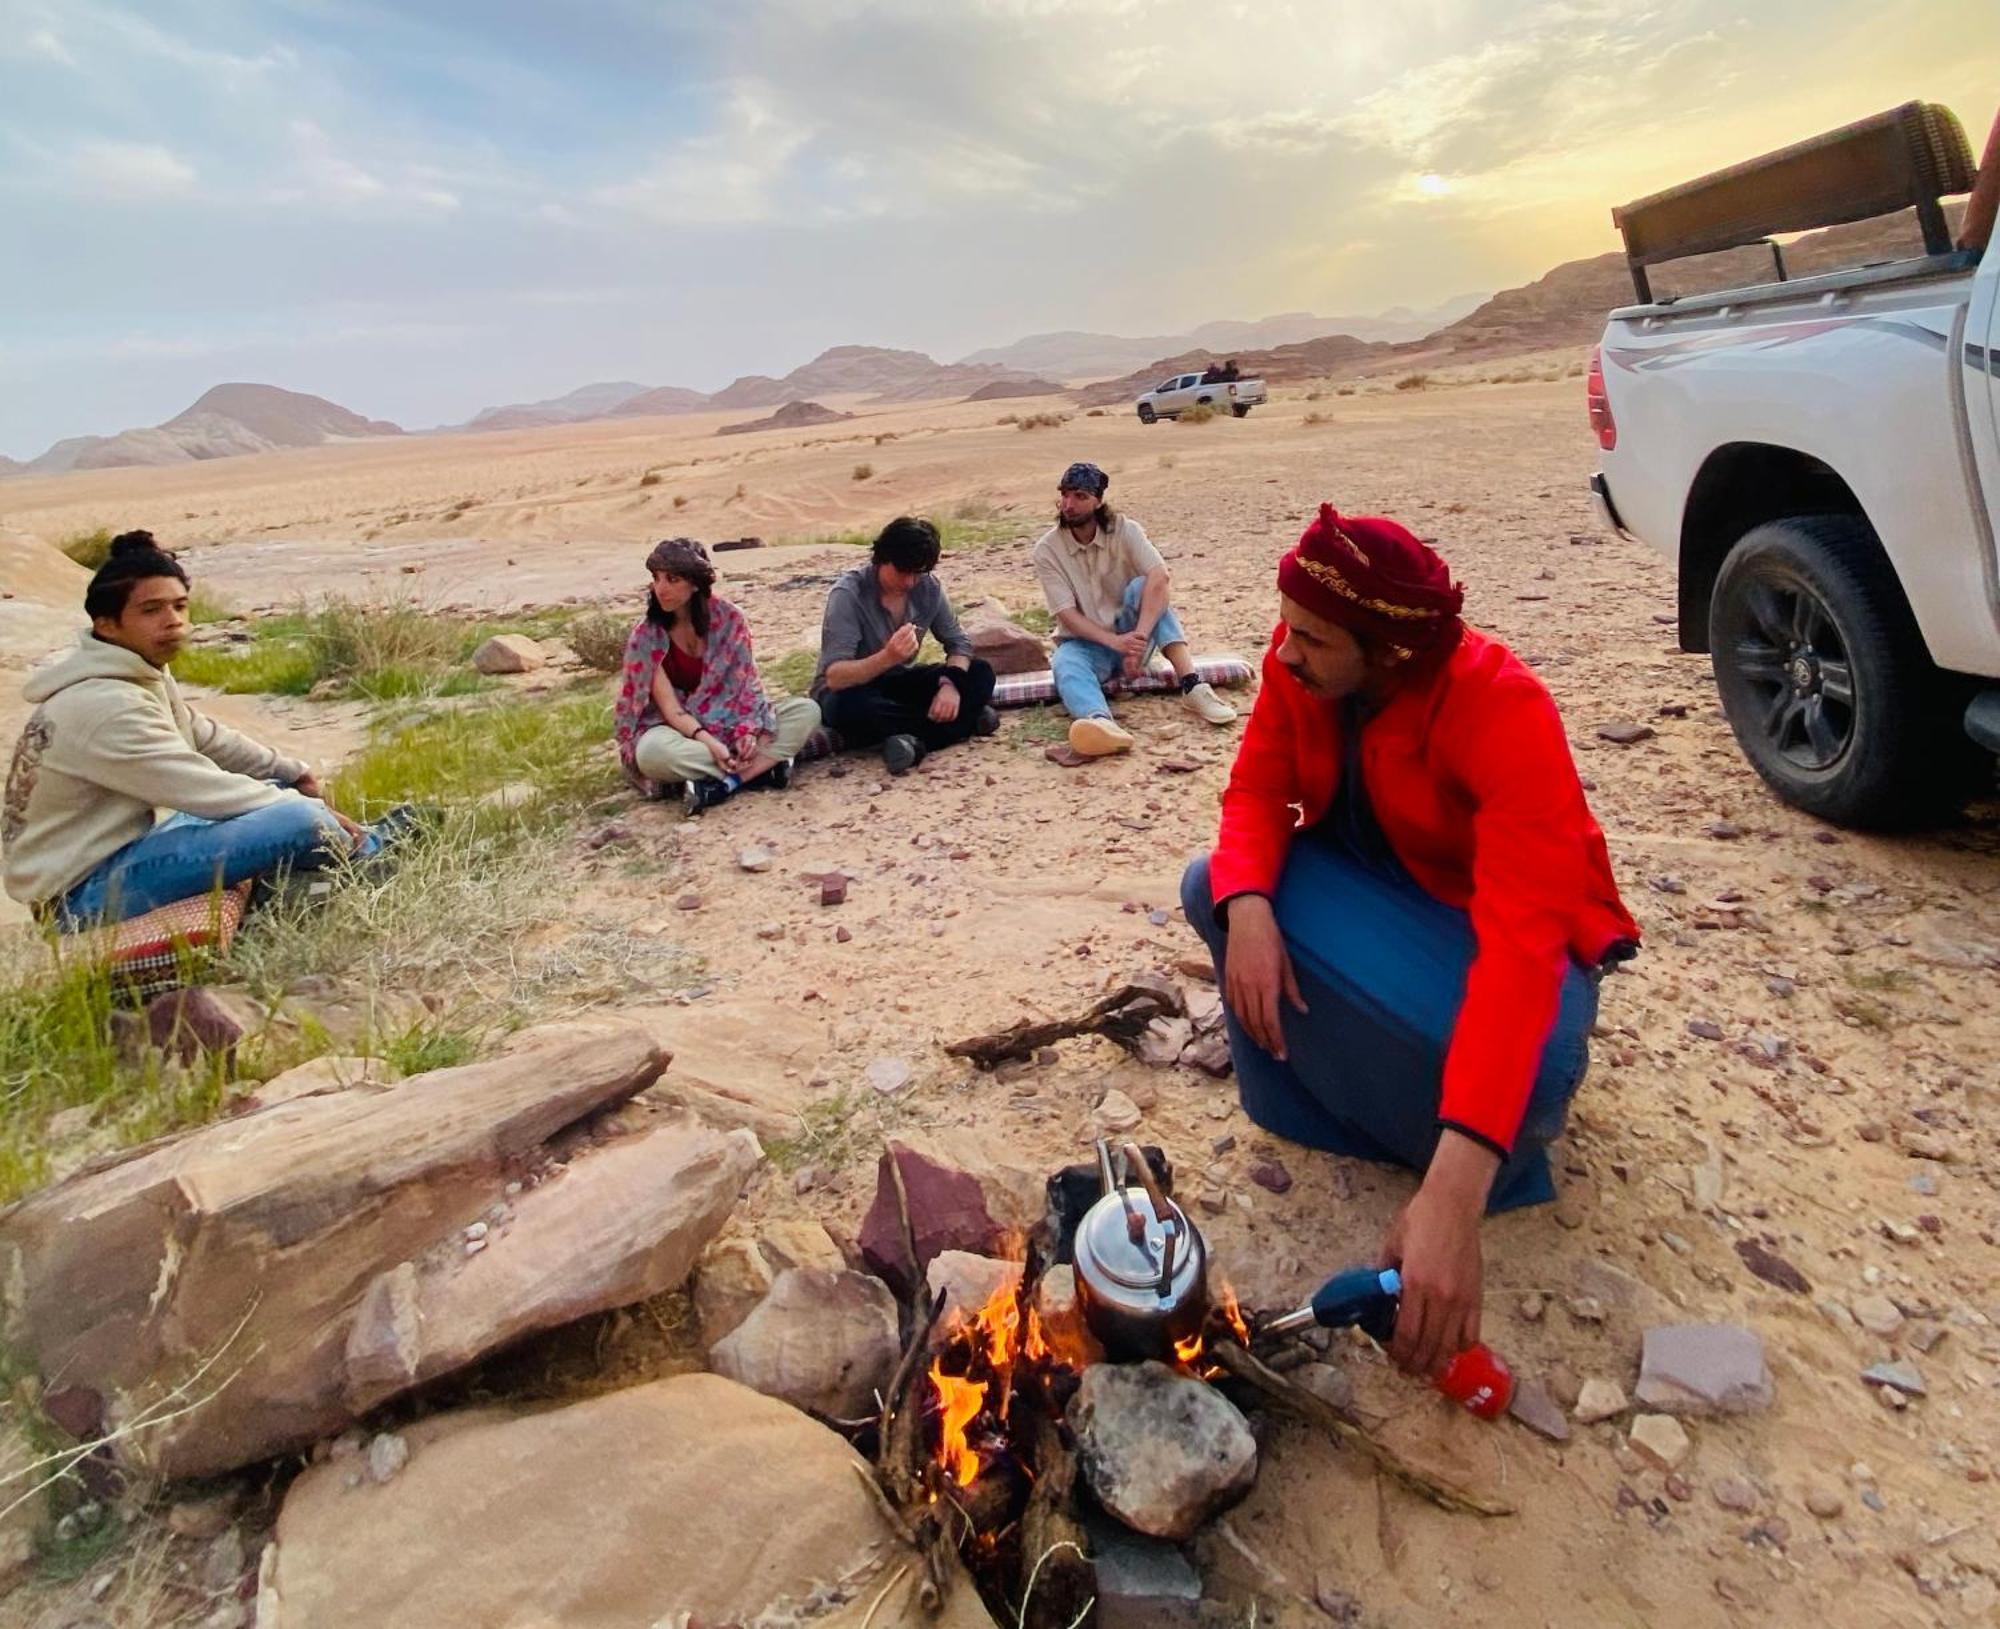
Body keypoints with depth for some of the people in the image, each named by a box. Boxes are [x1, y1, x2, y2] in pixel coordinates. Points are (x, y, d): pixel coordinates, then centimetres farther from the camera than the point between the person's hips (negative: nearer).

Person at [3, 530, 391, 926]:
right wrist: (316, 811, -14)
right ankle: (373, 848, 5)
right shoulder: (106, 707, -25)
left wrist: (290, 772, 11)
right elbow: (209, 792, -24)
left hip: (121, 844, 10)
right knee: (300, 820, -23)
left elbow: (203, 737, 17)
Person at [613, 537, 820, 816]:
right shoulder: (646, 636, -12)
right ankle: (763, 765, -28)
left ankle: (722, 783, -30)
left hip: (732, 720, 3)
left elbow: (746, 682, -5)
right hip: (682, 730, -2)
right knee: (652, 752, -39)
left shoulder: (728, 618, -6)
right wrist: (708, 742, -32)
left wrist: (748, 729, -23)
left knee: (806, 711, -18)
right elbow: (669, 707, -17)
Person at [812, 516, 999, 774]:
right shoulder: (848, 593, -24)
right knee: (851, 707, -41)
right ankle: (963, 721, -25)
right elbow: (834, 677, -31)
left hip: (897, 683, 5)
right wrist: (887, 657, -49)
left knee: (980, 673, -12)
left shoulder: (928, 586, -9)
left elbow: (958, 642, -3)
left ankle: (914, 741, -29)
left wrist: (950, 683, -26)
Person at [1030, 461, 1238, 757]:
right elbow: (1066, 614, -16)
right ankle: (1102, 723, -71)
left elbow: (1159, 577, -25)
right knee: (1066, 665, -36)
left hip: (1129, 637, 1)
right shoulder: (1046, 551, -8)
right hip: (1086, 642, -1)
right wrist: (1114, 642, -32)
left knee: (1142, 586, -28)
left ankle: (1192, 686, -37)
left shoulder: (1124, 530, -8)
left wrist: (1138, 638, -39)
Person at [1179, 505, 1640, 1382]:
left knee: (1525, 1065, -37)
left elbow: (1520, 946, -45)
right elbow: (1257, 791, -12)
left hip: (1505, 921, -5)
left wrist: (1452, 1195, -55)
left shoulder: (1504, 712, -36)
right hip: (1374, 888, 5)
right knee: (1214, 888, -21)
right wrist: (1249, 908, -39)